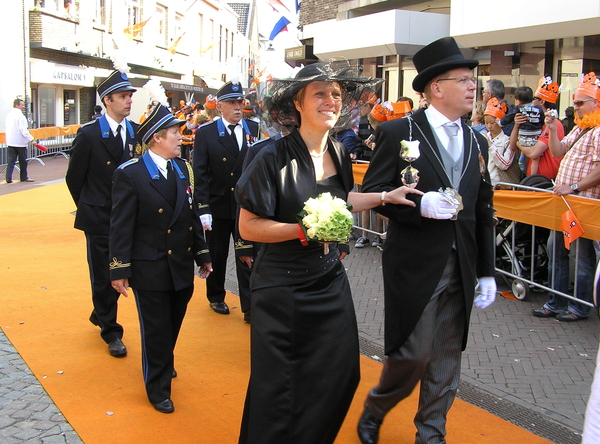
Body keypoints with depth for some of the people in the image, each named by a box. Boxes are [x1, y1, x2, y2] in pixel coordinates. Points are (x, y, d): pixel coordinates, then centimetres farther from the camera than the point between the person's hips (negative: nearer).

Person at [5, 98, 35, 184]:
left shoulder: (9, 115, 9)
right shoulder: (20, 116, -15)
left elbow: (7, 128, 14)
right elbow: (24, 130, -21)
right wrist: (31, 139, -19)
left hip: (10, 141, 6)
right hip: (20, 141, -6)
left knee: (11, 160, 5)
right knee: (23, 161, 7)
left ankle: (8, 178, -2)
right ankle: (24, 177, 17)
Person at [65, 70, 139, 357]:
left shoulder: (137, 132, 0)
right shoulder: (89, 134, -11)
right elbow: (74, 178, -3)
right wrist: (89, 208, 4)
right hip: (99, 220, -3)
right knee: (103, 277, 7)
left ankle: (100, 315, 39)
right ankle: (111, 332, 23)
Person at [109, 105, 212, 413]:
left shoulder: (183, 168, 7)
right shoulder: (130, 174, -12)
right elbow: (121, 226, -12)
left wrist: (202, 254, 13)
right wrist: (119, 270, -12)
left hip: (182, 266, 6)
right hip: (150, 269, -6)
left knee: (173, 324, 17)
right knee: (156, 329, 6)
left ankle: (161, 365, 43)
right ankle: (158, 388, 23)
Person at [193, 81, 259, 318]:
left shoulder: (254, 129, 0)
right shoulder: (205, 133, -5)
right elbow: (200, 174, -8)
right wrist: (203, 208, -13)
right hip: (217, 206, 0)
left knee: (248, 255, 2)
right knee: (217, 255, 15)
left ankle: (250, 306, 10)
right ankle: (216, 297, 35)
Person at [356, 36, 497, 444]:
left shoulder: (476, 142, 11)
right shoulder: (398, 133, -6)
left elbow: (484, 211, 13)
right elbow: (370, 192, -7)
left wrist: (487, 271, 10)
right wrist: (421, 204, -22)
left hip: (461, 270, 6)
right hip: (415, 266, -5)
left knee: (447, 360, 11)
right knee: (413, 355, -2)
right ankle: (374, 410, 26)